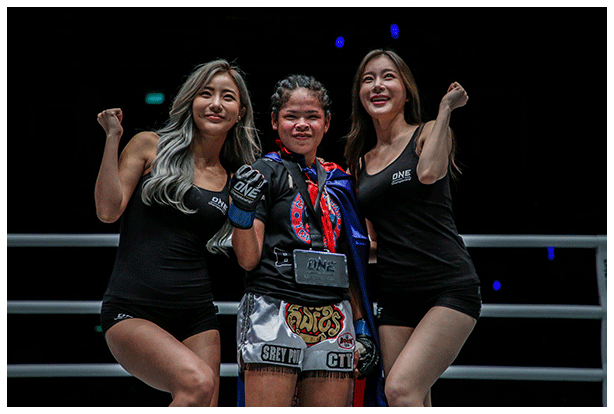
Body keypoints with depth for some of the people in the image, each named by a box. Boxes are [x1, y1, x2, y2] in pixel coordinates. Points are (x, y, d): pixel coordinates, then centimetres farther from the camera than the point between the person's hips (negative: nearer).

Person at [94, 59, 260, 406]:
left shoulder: (234, 182, 14)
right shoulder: (150, 147, 6)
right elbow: (108, 211, -4)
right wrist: (113, 137, -6)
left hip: (196, 316, 5)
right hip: (132, 311, -4)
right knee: (198, 382, -29)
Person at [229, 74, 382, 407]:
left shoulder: (338, 182, 17)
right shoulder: (265, 172, 2)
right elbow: (248, 259, -4)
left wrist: (362, 327, 15)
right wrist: (242, 209, -20)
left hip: (333, 323, 5)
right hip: (273, 313, -5)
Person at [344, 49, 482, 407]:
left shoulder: (430, 133, 2)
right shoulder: (361, 162, 16)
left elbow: (429, 172, -22)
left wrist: (446, 107, -11)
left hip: (450, 290, -5)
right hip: (395, 296, 6)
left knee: (401, 388, -22)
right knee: (416, 403, -1)